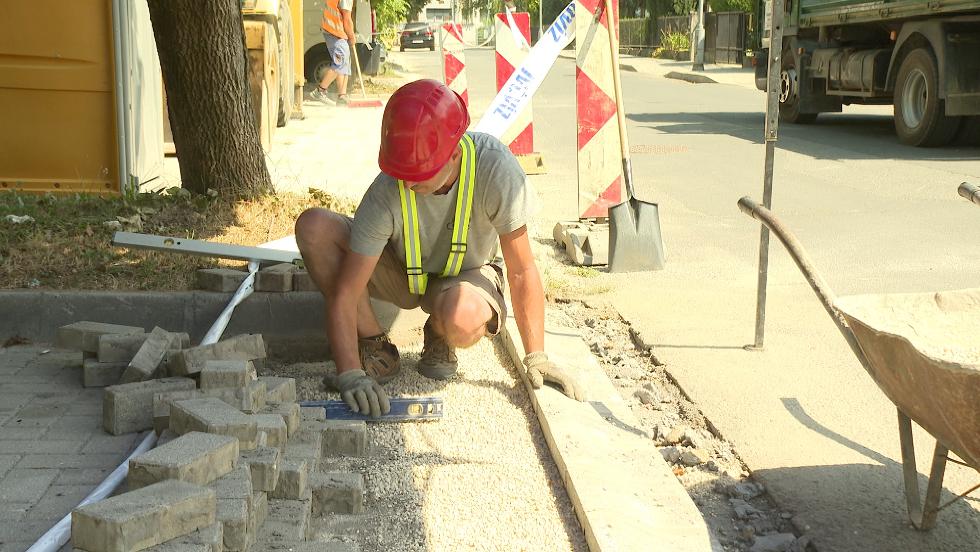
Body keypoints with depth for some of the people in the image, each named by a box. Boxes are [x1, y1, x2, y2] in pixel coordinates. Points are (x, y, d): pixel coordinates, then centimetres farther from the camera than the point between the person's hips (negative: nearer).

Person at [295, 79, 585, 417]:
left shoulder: (495, 168, -33)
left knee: (462, 319, -41)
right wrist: (350, 374, -39)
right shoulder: (385, 195, -30)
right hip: (403, 272, 2)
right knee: (313, 227, -24)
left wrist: (536, 358, -24)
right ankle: (375, 348, -8)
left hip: (467, 275, -1)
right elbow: (345, 293, -28)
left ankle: (439, 338, 2)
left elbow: (522, 271, -25)